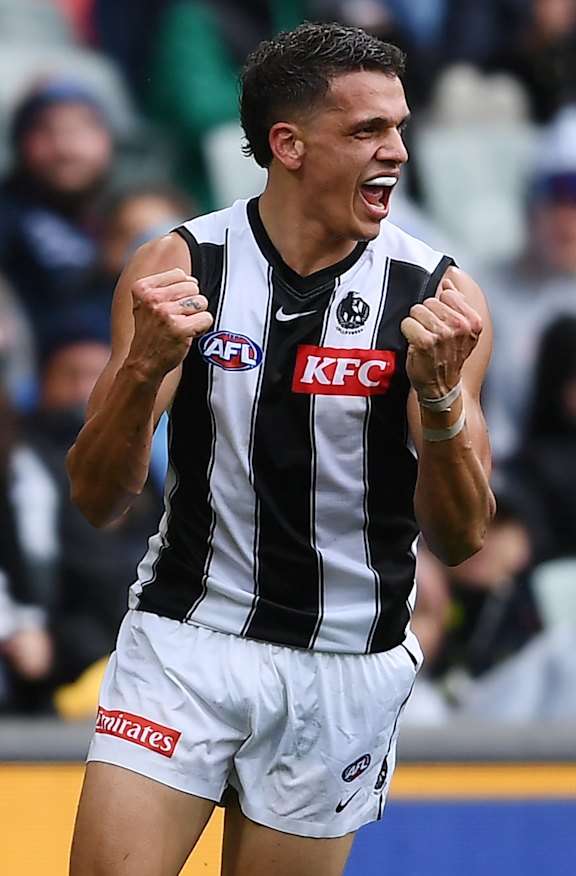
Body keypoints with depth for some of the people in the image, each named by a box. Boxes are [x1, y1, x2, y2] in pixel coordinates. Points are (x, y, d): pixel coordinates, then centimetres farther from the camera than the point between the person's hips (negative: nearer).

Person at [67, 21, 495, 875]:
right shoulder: (178, 266, -6)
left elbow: (459, 539, -8)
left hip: (344, 670, 0)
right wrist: (143, 367, -25)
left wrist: (440, 396, -26)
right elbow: (98, 500, -7)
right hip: (183, 643, 0)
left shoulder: (436, 294, -7)